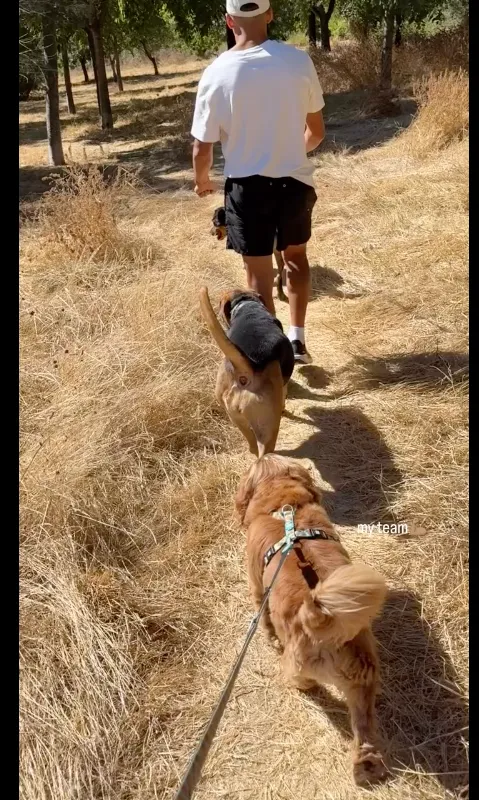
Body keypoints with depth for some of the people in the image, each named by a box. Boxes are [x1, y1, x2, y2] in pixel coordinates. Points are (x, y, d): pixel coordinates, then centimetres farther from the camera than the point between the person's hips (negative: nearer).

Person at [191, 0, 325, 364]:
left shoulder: (216, 74, -12)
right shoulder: (298, 60, -8)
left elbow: (202, 149, -7)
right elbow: (316, 132, 3)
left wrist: (202, 180, 15)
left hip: (247, 187, -2)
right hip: (295, 181, 2)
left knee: (259, 276, 9)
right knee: (296, 256, 25)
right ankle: (297, 340, 27)